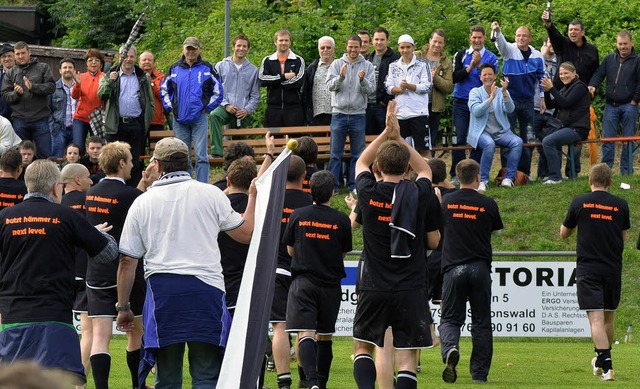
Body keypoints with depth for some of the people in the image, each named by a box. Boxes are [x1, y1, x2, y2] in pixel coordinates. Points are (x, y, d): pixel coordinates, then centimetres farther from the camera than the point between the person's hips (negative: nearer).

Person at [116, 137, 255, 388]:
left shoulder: (142, 202, 7)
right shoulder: (210, 194, 3)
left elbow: (127, 261, 7)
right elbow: (246, 234, 12)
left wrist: (123, 306, 16)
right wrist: (253, 196, 28)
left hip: (161, 288, 1)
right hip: (206, 287, -1)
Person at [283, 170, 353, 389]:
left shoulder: (298, 216, -2)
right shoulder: (341, 220, -4)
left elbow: (290, 249, 8)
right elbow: (344, 253, 8)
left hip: (302, 282, -1)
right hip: (330, 284, 2)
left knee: (305, 335, -11)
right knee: (325, 336, 16)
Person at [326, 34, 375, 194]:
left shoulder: (367, 66, 5)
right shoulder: (337, 64, 4)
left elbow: (371, 89, -3)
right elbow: (330, 85, -5)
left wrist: (362, 80, -22)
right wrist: (340, 77, -23)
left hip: (358, 114, 1)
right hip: (339, 113, -1)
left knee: (358, 153, 4)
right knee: (335, 152, 1)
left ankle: (354, 185, 11)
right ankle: (332, 185, 4)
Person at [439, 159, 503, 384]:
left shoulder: (447, 202, 2)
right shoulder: (487, 204, -3)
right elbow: (495, 231, 11)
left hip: (453, 268, 0)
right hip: (480, 268, 0)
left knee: (450, 318, 7)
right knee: (481, 323, 9)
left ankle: (450, 349, -24)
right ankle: (480, 373, 10)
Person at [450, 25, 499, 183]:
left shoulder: (491, 58, 5)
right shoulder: (461, 55, 7)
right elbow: (455, 77, -3)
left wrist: (479, 65, -17)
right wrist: (470, 67, -13)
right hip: (461, 103, 0)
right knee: (459, 139, -5)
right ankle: (456, 175, -2)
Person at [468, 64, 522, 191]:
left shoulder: (502, 92, 10)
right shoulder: (475, 92, 5)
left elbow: (510, 109, -8)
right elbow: (476, 111, -14)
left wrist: (504, 93, -23)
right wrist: (491, 98, -23)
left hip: (501, 132, 3)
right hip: (481, 132, -3)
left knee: (518, 142, -26)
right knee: (489, 144, -36)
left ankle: (508, 178, -22)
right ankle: (483, 180, -26)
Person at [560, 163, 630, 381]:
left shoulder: (579, 203, -3)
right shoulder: (621, 205, 2)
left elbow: (563, 233, 10)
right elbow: (624, 237, 13)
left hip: (587, 269, -3)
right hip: (613, 269, 3)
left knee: (596, 319, -9)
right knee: (609, 318, 18)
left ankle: (606, 366, -20)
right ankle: (601, 360, 33)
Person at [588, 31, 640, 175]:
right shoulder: (609, 59, 12)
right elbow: (598, 74, 10)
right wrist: (592, 85, -10)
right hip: (611, 106, 3)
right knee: (607, 139, -2)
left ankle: (626, 171, 5)